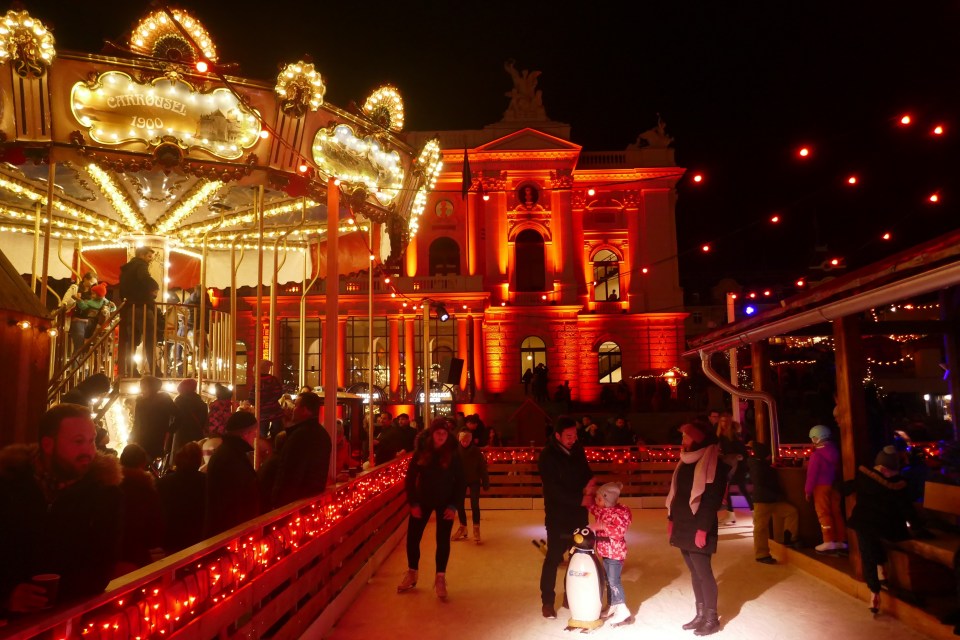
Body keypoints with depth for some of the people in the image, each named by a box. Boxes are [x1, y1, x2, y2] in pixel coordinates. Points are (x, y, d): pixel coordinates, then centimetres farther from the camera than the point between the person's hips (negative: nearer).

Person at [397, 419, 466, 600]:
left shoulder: (453, 455, -9)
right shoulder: (421, 453, -6)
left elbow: (461, 482, -5)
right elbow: (410, 479, -2)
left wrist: (454, 505, -12)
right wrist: (413, 503, -8)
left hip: (445, 503, -2)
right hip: (423, 501, 2)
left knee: (443, 540, 1)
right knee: (412, 537, 5)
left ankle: (440, 579, 14)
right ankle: (411, 574, 25)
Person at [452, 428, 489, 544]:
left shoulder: (476, 451, -17)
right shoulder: (456, 450, -18)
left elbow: (482, 467, -11)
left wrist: (486, 484, -8)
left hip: (474, 480, -2)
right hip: (460, 480, 2)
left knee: (475, 505, -7)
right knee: (459, 504, 8)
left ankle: (476, 530, 4)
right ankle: (462, 528, 27)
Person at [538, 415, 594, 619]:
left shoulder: (577, 449, -1)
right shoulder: (547, 456, -18)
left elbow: (586, 471, 12)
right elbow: (554, 489, -21)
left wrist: (590, 482, -10)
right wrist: (580, 499, -21)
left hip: (578, 514, 6)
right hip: (558, 516, -6)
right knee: (553, 558, 0)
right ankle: (547, 602, 14)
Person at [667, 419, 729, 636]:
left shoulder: (713, 464, -13)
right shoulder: (686, 461, 12)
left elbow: (712, 500, -18)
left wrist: (702, 528, -20)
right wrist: (672, 519, 13)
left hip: (698, 527, -8)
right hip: (683, 525, 8)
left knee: (703, 572, 1)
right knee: (694, 572, 14)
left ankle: (712, 618, 13)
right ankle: (701, 614, 24)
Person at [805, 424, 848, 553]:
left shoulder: (816, 454, -16)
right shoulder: (835, 450, 3)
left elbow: (812, 474, -14)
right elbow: (838, 470, 11)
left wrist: (808, 490, -7)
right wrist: (836, 482, 19)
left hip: (821, 486, -7)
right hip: (834, 486, 7)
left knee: (823, 514, -2)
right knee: (836, 512, 10)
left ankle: (829, 542, -4)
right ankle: (841, 541, 14)